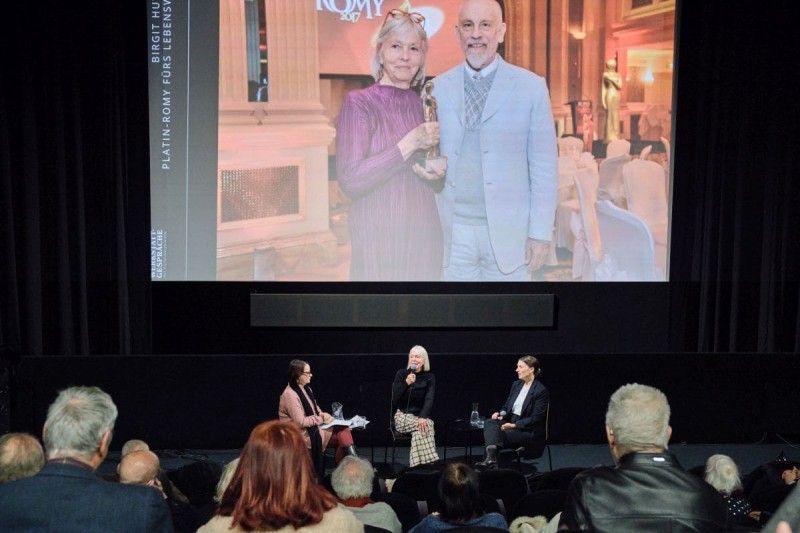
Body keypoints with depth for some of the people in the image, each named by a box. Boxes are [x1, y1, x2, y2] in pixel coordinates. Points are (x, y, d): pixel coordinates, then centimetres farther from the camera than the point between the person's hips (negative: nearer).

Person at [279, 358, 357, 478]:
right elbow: (300, 422, -22)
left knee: (344, 431, -15)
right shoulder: (290, 395, -18)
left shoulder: (306, 389, 11)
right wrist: (322, 419, -15)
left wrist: (324, 415, -3)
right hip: (302, 434, -9)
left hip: (312, 428, 9)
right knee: (342, 433, -20)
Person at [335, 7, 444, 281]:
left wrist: (436, 172, -3)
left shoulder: (425, 106, 8)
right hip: (378, 237, -5)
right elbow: (350, 181, -16)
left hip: (425, 237, 5)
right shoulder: (358, 103, -7)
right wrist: (410, 144, -17)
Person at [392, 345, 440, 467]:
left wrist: (423, 417, -29)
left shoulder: (429, 377, 3)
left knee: (421, 430, -35)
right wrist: (406, 383, -21)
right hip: (403, 416, -1)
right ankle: (432, 465, -33)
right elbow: (395, 399, -7)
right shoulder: (401, 374, 1)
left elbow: (429, 399, -11)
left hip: (421, 416, 1)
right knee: (426, 426, -32)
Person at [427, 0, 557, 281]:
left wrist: (540, 233, -6)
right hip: (452, 230, 2)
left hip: (508, 230, -2)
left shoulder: (531, 87, -1)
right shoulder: (437, 88, 6)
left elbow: (543, 167, -1)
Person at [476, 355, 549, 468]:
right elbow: (506, 406, 19)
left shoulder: (541, 391, -11)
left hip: (529, 431, -7)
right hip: (511, 422, 7)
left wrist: (514, 425, -21)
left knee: (498, 434, -30)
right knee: (489, 423, -24)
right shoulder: (516, 384, 12)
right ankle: (491, 458, -42)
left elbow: (536, 418, -15)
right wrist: (501, 414, -5)